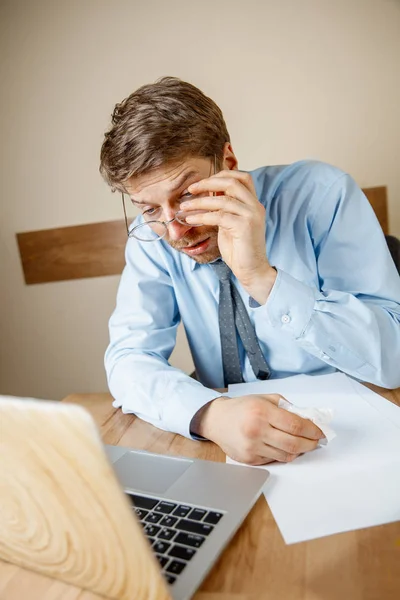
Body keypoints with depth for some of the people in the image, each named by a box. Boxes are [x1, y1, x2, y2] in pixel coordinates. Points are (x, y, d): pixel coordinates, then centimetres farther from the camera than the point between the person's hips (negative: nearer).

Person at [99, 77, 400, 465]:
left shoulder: (322, 193, -14)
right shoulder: (152, 236, -6)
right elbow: (128, 358, -11)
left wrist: (262, 279, -29)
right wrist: (211, 415, -29)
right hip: (231, 436, 2)